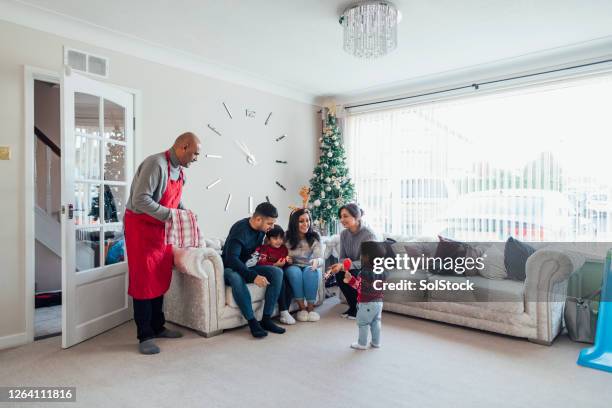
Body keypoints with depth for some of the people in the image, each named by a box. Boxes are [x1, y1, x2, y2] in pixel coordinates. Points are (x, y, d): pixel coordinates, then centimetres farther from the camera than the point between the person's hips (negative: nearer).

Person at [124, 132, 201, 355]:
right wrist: (169, 214, -27)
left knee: (161, 278, 12)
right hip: (141, 227, -8)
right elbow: (140, 199, -27)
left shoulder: (178, 169, 7)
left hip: (161, 228, 8)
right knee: (144, 281, -2)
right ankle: (145, 336, 9)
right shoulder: (156, 164, -21)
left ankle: (157, 327, 26)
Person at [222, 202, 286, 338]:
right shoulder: (240, 229, -24)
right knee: (235, 277, -42)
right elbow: (231, 258, -34)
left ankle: (266, 319, -17)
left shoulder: (262, 230, 1)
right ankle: (252, 322, -30)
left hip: (249, 266, 7)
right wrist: (253, 276, -42)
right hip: (231, 268, -7)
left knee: (277, 272, -18)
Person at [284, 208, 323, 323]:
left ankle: (310, 307, -21)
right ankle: (302, 307, -22)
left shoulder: (314, 237, -7)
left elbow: (321, 259, -15)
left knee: (310, 271, -33)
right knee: (294, 271, -34)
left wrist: (316, 261, -39)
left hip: (309, 268, 0)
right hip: (293, 268, 0)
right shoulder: (287, 237, -9)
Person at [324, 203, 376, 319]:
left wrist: (344, 266, -37)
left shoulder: (368, 234, -21)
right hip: (353, 270, 5)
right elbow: (342, 258, 1)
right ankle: (353, 306, -2)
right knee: (340, 274, -25)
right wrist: (337, 266, -23)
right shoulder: (344, 234, -3)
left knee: (353, 275, -33)